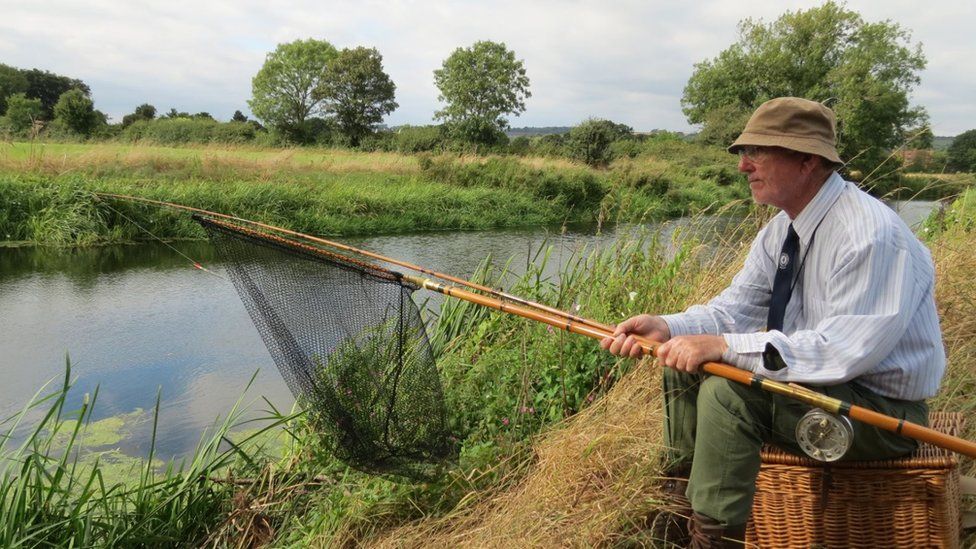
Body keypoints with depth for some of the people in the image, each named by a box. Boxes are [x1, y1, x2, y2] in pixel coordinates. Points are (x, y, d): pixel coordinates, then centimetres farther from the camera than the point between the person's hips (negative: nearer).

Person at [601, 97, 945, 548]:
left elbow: (844, 349, -33)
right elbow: (734, 308, 2)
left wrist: (725, 346, -35)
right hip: (813, 379, 9)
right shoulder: (781, 231, 3)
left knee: (726, 390, -29)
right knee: (686, 357, 4)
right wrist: (665, 327, -16)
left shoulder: (872, 235, -25)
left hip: (881, 407, -9)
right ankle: (683, 490, 17)